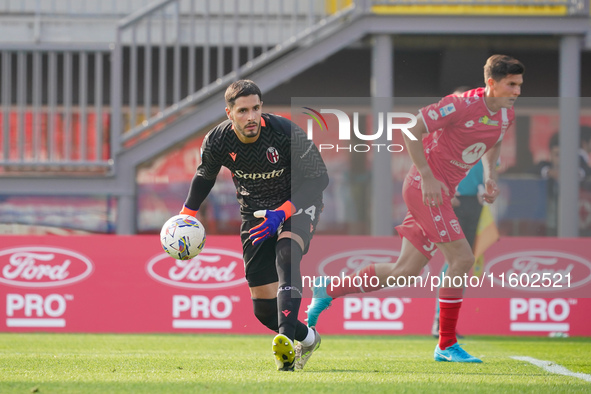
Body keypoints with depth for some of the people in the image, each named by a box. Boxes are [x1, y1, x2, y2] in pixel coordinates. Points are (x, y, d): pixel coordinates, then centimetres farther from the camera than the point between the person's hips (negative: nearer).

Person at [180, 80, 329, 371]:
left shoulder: (286, 133, -26)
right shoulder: (217, 142, -15)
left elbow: (319, 178, -19)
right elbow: (204, 176, 9)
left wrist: (282, 213, -30)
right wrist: (187, 215, 1)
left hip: (297, 204, -4)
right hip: (255, 214, 4)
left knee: (286, 255, -37)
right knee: (264, 309, -1)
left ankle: (287, 339, -46)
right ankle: (307, 338, 30)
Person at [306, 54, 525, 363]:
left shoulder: (506, 114, 6)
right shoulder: (463, 105, -20)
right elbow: (412, 131, -17)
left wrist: (490, 175, 9)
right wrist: (428, 177, -21)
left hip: (440, 192, 9)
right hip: (425, 186, -9)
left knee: (405, 272, 8)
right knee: (462, 258, -15)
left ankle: (328, 290, 21)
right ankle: (446, 346, -8)